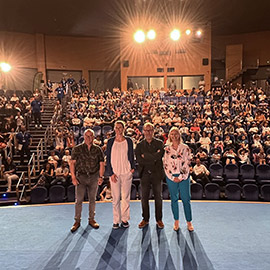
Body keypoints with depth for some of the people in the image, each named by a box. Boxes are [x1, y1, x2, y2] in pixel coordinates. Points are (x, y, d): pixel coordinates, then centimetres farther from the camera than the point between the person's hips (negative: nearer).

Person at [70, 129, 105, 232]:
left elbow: (101, 164, 5)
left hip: (94, 177, 2)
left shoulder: (98, 150, 6)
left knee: (92, 199, 10)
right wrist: (73, 177, -9)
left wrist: (101, 176, -5)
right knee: (79, 200, 0)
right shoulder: (77, 149, 1)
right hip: (81, 177, -2)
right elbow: (72, 163, -1)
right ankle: (77, 221, 13)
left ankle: (91, 219, 24)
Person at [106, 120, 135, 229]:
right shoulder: (111, 141, 4)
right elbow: (108, 158, 3)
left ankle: (125, 219, 16)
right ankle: (116, 220, 13)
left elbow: (131, 156, 11)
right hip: (114, 173, 0)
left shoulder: (128, 141, 5)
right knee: (115, 198, 3)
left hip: (126, 172, 0)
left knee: (125, 197, 4)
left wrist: (133, 167, -2)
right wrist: (111, 173, -4)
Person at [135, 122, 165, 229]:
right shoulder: (139, 145, 6)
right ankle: (145, 219, 22)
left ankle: (159, 219, 21)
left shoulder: (159, 143, 3)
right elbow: (139, 160, -7)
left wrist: (145, 156, -11)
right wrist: (152, 158, -12)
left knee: (158, 198, 7)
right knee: (144, 198, 7)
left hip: (156, 173, -1)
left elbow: (158, 157, -13)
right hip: (144, 174, 1)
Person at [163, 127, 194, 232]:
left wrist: (181, 177, -8)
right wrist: (173, 177, -4)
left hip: (183, 176, -1)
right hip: (171, 177, 1)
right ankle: (176, 221, 19)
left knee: (186, 199, 0)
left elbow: (187, 163, -3)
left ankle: (189, 222, 12)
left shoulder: (185, 148, 1)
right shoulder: (167, 149, 5)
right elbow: (165, 164, 3)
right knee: (174, 199, 7)